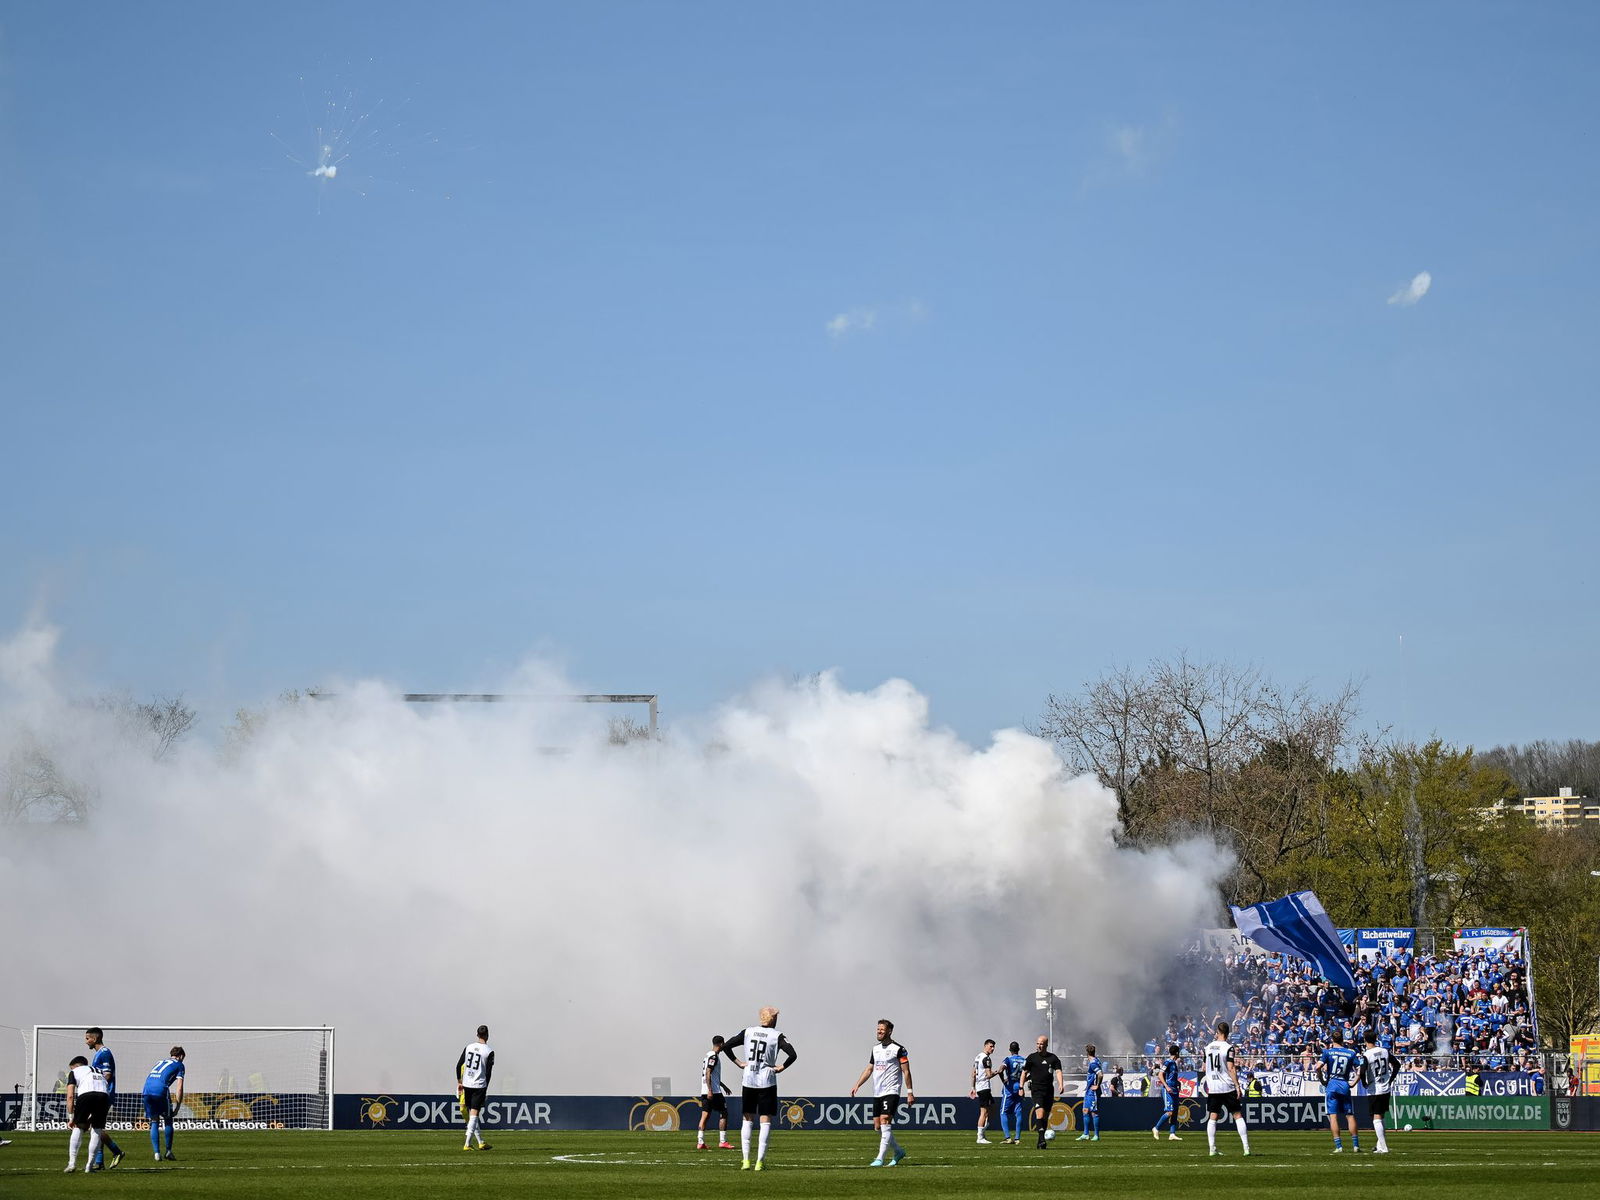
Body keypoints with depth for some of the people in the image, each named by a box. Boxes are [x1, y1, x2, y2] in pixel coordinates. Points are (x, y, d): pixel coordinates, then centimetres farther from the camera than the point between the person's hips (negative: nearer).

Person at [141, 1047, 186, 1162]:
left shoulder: (160, 1062, 33)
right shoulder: (179, 1065, 17)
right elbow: (179, 1088, 7)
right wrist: (177, 1107, 9)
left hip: (147, 1090, 5)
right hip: (161, 1091, -5)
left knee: (154, 1122, 12)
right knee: (168, 1121, 13)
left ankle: (157, 1153, 5)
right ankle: (168, 1152, 15)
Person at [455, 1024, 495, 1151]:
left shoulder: (469, 1046, 4)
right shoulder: (489, 1051, -7)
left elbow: (459, 1065, 5)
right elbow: (488, 1072, -8)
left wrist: (459, 1082, 14)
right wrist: (485, 1088, 3)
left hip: (466, 1084, 4)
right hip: (479, 1086, -4)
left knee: (472, 1114, 14)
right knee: (474, 1114, -4)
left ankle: (481, 1142, 22)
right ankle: (467, 1144, -12)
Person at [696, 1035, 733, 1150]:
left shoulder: (708, 1055, 18)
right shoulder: (714, 1056, -11)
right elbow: (708, 1073, -19)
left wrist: (723, 1086, 37)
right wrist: (710, 1091, -23)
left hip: (705, 1092, 9)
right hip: (714, 1092, -9)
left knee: (705, 1115, 6)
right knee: (723, 1114, -1)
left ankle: (700, 1142, 0)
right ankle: (723, 1141, -2)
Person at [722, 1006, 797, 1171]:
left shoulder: (748, 1032, 5)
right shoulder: (777, 1036, -5)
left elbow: (726, 1046, 4)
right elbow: (793, 1055, -17)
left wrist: (738, 1063, 8)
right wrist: (782, 1067, -4)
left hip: (748, 1081, 3)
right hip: (767, 1082, -3)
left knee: (747, 1119, 12)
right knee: (765, 1121, 2)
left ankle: (746, 1160, 4)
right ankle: (760, 1161, -5)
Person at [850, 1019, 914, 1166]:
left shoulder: (898, 1049, -6)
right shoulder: (875, 1048, 15)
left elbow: (906, 1071, -6)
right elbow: (869, 1069, 21)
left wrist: (909, 1092, -10)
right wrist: (857, 1085, 11)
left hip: (891, 1092, -7)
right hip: (877, 1093, 7)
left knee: (885, 1122, -17)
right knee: (878, 1126, 6)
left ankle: (881, 1158, -18)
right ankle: (898, 1152, 24)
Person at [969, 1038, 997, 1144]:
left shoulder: (978, 1056, 16)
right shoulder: (986, 1058, -14)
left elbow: (973, 1073, 21)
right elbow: (989, 1075, -20)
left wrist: (973, 1088, 25)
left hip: (978, 1087, 10)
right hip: (984, 1087, -10)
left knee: (992, 1108, 19)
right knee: (984, 1112, -6)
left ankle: (982, 1132, 18)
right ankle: (980, 1138, -6)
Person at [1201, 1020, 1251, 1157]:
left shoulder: (1208, 1047, 7)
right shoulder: (1228, 1048, -9)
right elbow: (1230, 1068, -14)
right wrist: (1237, 1086, -9)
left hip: (1212, 1088, 4)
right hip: (1227, 1087, -4)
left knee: (1212, 1117, 7)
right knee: (1238, 1115, 2)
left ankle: (1212, 1148, 1)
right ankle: (1246, 1147, -2)